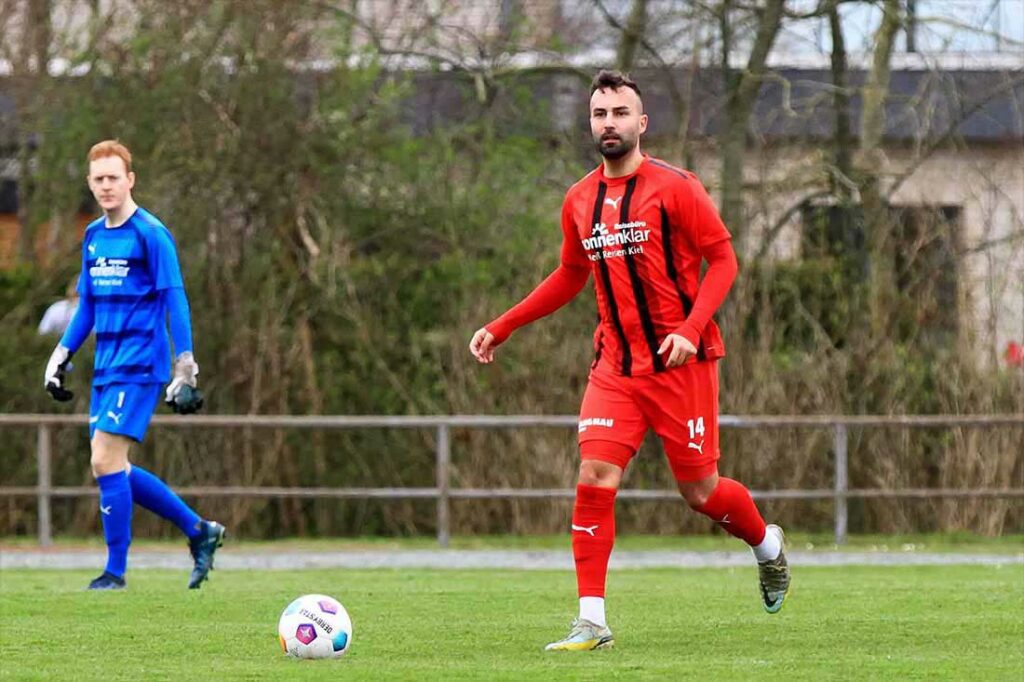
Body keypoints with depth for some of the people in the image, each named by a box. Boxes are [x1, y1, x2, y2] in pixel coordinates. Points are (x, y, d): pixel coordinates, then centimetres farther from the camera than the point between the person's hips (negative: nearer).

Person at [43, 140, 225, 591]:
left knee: (105, 460, -14)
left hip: (139, 366, -8)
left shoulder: (150, 234, -9)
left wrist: (185, 366, -15)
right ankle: (199, 531, 19)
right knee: (111, 468, 6)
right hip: (105, 367, 8)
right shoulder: (93, 237, 13)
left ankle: (116, 571, -7)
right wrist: (62, 355, 17)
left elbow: (175, 300, -11)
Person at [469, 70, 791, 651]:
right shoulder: (580, 201, 9)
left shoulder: (674, 188, -8)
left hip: (679, 362, -4)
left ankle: (768, 546, 35)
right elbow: (571, 276, 24)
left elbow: (723, 260, -8)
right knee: (595, 480, -11)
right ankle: (592, 622, -10)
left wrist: (691, 327, -22)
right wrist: (503, 326, 18)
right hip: (616, 366, 4)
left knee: (699, 490, 3)